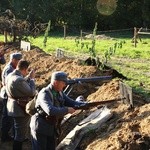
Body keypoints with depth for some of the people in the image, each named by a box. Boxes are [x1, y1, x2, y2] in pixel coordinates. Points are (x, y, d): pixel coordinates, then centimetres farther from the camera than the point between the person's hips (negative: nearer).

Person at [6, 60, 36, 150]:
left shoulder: (10, 76, 0)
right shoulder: (19, 80, -30)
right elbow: (31, 92, -20)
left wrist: (28, 77, 8)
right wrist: (32, 78, -12)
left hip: (13, 106, 10)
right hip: (21, 109, -10)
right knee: (20, 133, 4)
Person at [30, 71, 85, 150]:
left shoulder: (59, 93, 3)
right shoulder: (44, 94, -24)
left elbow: (71, 103, 4)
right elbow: (50, 110, -38)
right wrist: (66, 110, -29)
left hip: (52, 129, 8)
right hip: (40, 128, -8)